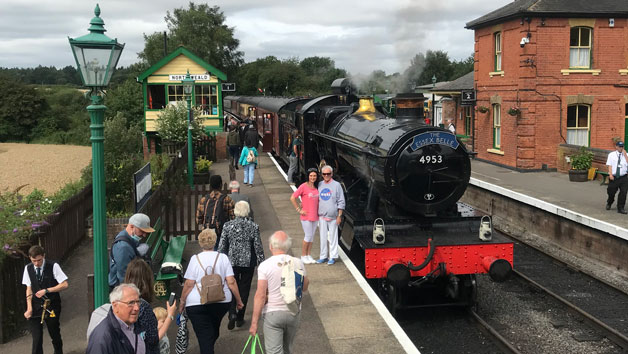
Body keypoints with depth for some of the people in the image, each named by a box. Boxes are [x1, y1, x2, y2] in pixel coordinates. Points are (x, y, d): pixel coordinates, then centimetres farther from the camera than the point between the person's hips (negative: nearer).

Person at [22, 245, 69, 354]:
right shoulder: (28, 268, 1)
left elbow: (64, 285, -10)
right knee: (37, 339, -5)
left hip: (51, 308, -2)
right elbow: (29, 289, 4)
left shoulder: (53, 266, -9)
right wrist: (29, 308, -4)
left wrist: (46, 290, -17)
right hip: (35, 307, 2)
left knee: (55, 336, 10)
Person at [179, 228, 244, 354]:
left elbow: (189, 284, -8)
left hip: (197, 304, -3)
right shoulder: (223, 258, -1)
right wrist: (238, 301, 5)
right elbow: (231, 282, -4)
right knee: (214, 331, 25)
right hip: (222, 303, 3)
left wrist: (182, 303, 4)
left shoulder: (195, 259, -7)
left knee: (204, 336, 0)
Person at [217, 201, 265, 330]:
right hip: (248, 262, 0)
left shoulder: (228, 225, -6)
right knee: (244, 289, 12)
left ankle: (232, 314, -9)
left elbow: (221, 246, -2)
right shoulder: (253, 226, -9)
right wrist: (261, 262, 5)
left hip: (232, 262, 0)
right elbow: (258, 247, -5)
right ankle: (240, 318, 18)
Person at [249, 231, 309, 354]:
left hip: (272, 313, -4)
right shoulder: (298, 263, -4)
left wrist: (254, 323, -12)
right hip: (294, 312, 4)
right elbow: (304, 287, 9)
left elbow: (260, 295, -16)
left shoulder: (264, 266, -13)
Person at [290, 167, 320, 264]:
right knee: (308, 236, -2)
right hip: (306, 216, -6)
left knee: (312, 236, 10)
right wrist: (299, 210, -11)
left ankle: (308, 255, 21)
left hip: (315, 216, 6)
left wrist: (319, 210, 12)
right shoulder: (303, 186, -11)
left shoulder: (316, 187, 7)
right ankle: (303, 255, 12)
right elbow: (292, 198, -12)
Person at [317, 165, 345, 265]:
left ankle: (333, 257, 10)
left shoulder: (336, 185, -3)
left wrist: (339, 216, -8)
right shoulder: (319, 185, 8)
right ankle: (323, 256, 17)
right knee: (323, 237, 8)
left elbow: (341, 202, -4)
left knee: (333, 237, 2)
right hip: (322, 216, 4)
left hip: (333, 217, -3)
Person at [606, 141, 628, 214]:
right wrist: (610, 174, -14)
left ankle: (621, 208, 4)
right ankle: (609, 204, 37)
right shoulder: (611, 155, 5)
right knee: (611, 192, 8)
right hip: (613, 177, -1)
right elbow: (609, 165, -2)